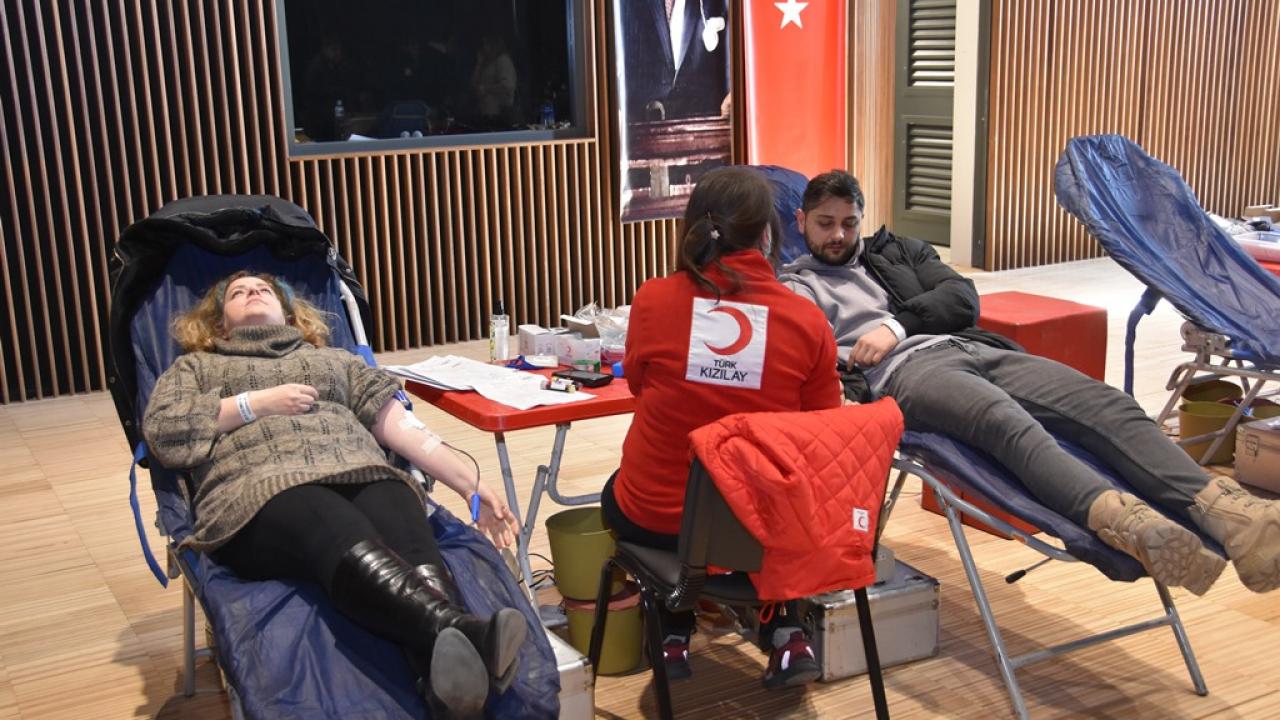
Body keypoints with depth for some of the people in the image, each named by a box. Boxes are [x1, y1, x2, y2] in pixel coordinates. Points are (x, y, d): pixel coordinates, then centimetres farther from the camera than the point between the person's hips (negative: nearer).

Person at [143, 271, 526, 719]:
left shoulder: (335, 359, 37)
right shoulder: (195, 367, 32)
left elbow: (399, 424, 23)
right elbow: (162, 434, 11)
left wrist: (471, 485, 11)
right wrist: (257, 404, 4)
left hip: (361, 473, 3)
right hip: (261, 489, -2)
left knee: (410, 546, -35)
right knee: (354, 547, -39)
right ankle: (463, 632, -66)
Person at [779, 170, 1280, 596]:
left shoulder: (895, 251, 31)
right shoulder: (791, 287, 21)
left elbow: (962, 298, 16)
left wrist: (897, 324, -2)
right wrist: (840, 395, -18)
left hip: (972, 347, 6)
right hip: (904, 371, -6)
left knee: (1105, 403, -22)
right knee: (1007, 421, -40)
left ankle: (1218, 508, -43)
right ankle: (1112, 517, -66)